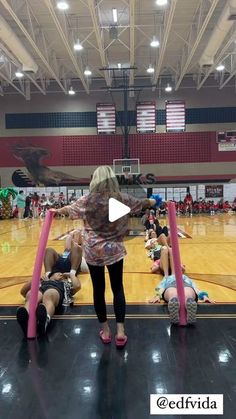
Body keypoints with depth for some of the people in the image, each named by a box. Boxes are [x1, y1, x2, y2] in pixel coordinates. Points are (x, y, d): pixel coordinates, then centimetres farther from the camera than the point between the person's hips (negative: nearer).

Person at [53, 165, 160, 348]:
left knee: (98, 290, 10)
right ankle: (120, 331, 7)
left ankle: (105, 331, 21)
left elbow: (69, 209, 10)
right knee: (118, 288, 10)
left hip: (93, 251, 0)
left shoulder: (88, 200, -6)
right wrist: (154, 201, 34)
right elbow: (142, 203, 12)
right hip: (114, 250, 0)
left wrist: (57, 210, 32)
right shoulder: (122, 198, -4)